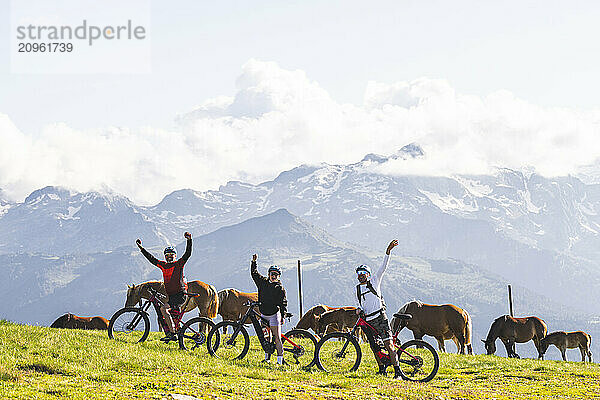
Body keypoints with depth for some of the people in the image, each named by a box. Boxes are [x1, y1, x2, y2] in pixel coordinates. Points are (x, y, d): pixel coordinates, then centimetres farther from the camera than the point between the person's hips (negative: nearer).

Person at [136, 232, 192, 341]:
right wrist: (141, 248, 20)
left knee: (164, 309, -25)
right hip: (171, 296, 8)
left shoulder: (179, 264, -3)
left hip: (180, 295, -8)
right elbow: (151, 258, 20)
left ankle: (172, 333, -27)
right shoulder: (163, 265, 13)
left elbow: (188, 253, -14)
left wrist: (189, 240, -27)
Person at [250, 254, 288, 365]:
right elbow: (254, 274, 17)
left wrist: (283, 316, -14)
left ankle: (280, 359, -9)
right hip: (264, 314, 5)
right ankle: (267, 357, 22)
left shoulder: (280, 288, -4)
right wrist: (254, 262, 7)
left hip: (274, 314, -5)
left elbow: (283, 303, -6)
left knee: (277, 338, -8)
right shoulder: (263, 282, 9)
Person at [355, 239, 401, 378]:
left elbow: (383, 266, -4)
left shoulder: (374, 282, 4)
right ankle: (382, 369, 25)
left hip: (380, 318, -5)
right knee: (374, 348, 9)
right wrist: (359, 309, 1)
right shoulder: (357, 289, 14)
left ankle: (397, 371, -16)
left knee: (388, 344, -14)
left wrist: (388, 251, -14)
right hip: (367, 321, 5)